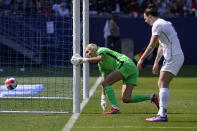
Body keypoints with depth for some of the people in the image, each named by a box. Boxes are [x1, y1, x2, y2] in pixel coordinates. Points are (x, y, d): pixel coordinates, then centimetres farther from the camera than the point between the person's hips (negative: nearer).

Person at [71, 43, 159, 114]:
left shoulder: (101, 50, 5)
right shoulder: (100, 65, 27)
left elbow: (99, 58, -20)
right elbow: (105, 81, 25)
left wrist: (83, 60, -16)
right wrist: (103, 99, 19)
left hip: (126, 64, -9)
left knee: (106, 83, -11)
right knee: (126, 99, -1)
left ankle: (115, 108, -20)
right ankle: (151, 97, -1)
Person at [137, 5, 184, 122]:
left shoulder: (157, 25, -10)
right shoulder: (164, 23, 21)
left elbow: (151, 46, -11)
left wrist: (141, 59, -2)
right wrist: (156, 62, 32)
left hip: (174, 57, -10)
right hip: (176, 56, 10)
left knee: (163, 84, -15)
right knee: (162, 84, 9)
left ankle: (162, 115, -23)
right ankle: (162, 113, 7)